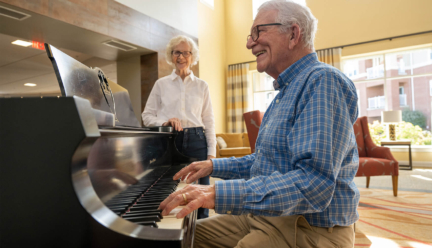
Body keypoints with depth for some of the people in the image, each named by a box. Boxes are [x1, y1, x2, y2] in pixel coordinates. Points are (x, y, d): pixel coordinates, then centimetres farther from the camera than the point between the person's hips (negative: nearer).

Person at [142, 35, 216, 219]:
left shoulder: (201, 86, 13)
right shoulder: (161, 84, 12)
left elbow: (209, 121, 9)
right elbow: (147, 116, 9)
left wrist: (211, 152, 1)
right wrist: (164, 122, -12)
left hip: (196, 141, 1)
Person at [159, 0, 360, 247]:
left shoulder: (323, 80, -20)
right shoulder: (286, 91, 13)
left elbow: (315, 185, -31)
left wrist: (220, 194, -33)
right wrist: (214, 166, 17)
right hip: (267, 216, 9)